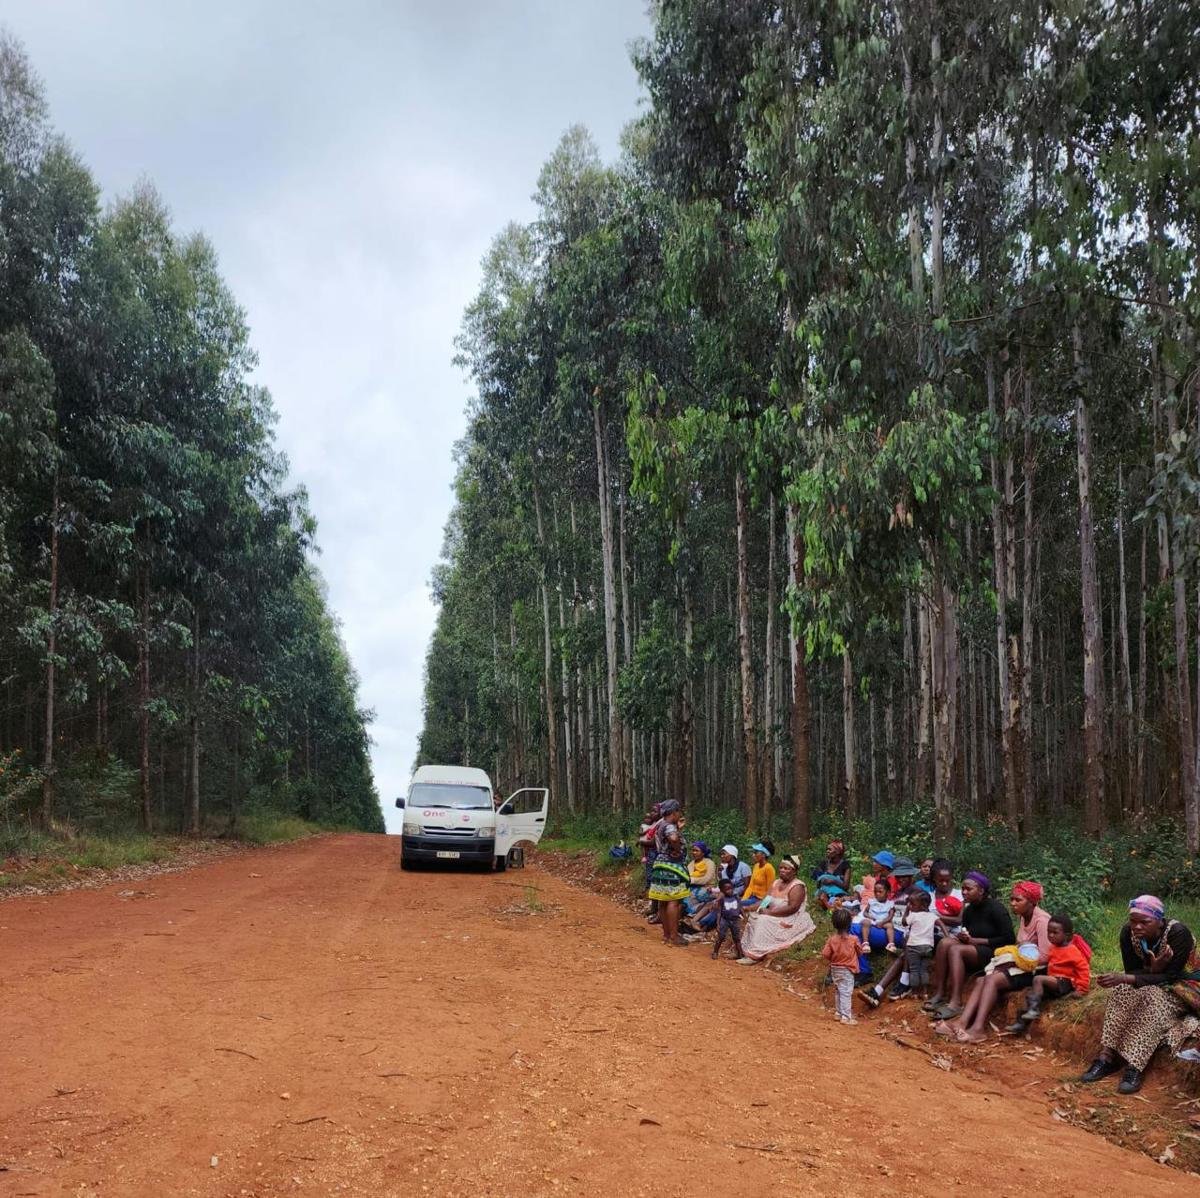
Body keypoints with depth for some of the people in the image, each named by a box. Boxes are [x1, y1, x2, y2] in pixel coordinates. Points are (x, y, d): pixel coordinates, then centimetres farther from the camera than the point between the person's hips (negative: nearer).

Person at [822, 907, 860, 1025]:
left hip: (835, 969, 4)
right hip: (847, 970, -4)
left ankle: (838, 1013, 26)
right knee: (846, 993, -3)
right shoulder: (854, 939, -15)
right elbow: (859, 952, 0)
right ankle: (846, 1016, -5)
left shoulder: (832, 939, -9)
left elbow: (825, 954, -10)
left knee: (837, 992, 17)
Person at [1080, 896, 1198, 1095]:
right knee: (1124, 990, -27)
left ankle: (1134, 1068, -37)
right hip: (1149, 983, 4)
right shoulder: (1128, 933, -14)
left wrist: (1125, 978, -39)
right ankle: (1107, 1055, -30)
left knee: (1153, 997, -34)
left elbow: (1170, 977, -29)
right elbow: (1131, 971, -10)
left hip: (1180, 988, -4)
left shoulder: (1179, 934, -27)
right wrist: (1153, 970, -33)